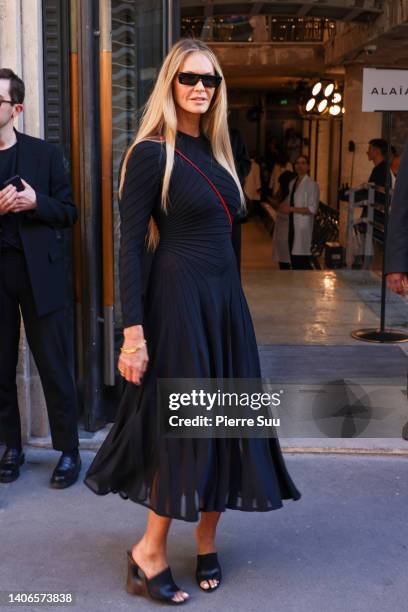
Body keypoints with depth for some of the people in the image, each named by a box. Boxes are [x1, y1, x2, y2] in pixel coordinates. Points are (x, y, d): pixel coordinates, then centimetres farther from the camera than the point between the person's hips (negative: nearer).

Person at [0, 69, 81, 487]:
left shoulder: (45, 154, 4)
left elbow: (68, 212, 4)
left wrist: (37, 202, -14)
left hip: (39, 273, -1)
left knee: (54, 366, 4)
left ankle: (68, 450, 15)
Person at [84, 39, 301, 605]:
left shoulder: (213, 150, 12)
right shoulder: (152, 153, -10)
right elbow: (130, 246, -14)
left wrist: (226, 298, 15)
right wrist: (133, 331, -19)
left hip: (226, 297, 8)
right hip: (179, 298, -7)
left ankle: (207, 543, 24)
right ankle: (150, 552, 13)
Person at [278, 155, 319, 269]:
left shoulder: (311, 184, -9)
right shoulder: (292, 183, 13)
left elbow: (312, 209, -15)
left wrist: (291, 209, -17)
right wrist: (284, 207, 1)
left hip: (303, 227, -7)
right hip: (292, 225, 7)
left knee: (302, 263, -8)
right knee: (294, 261, 11)